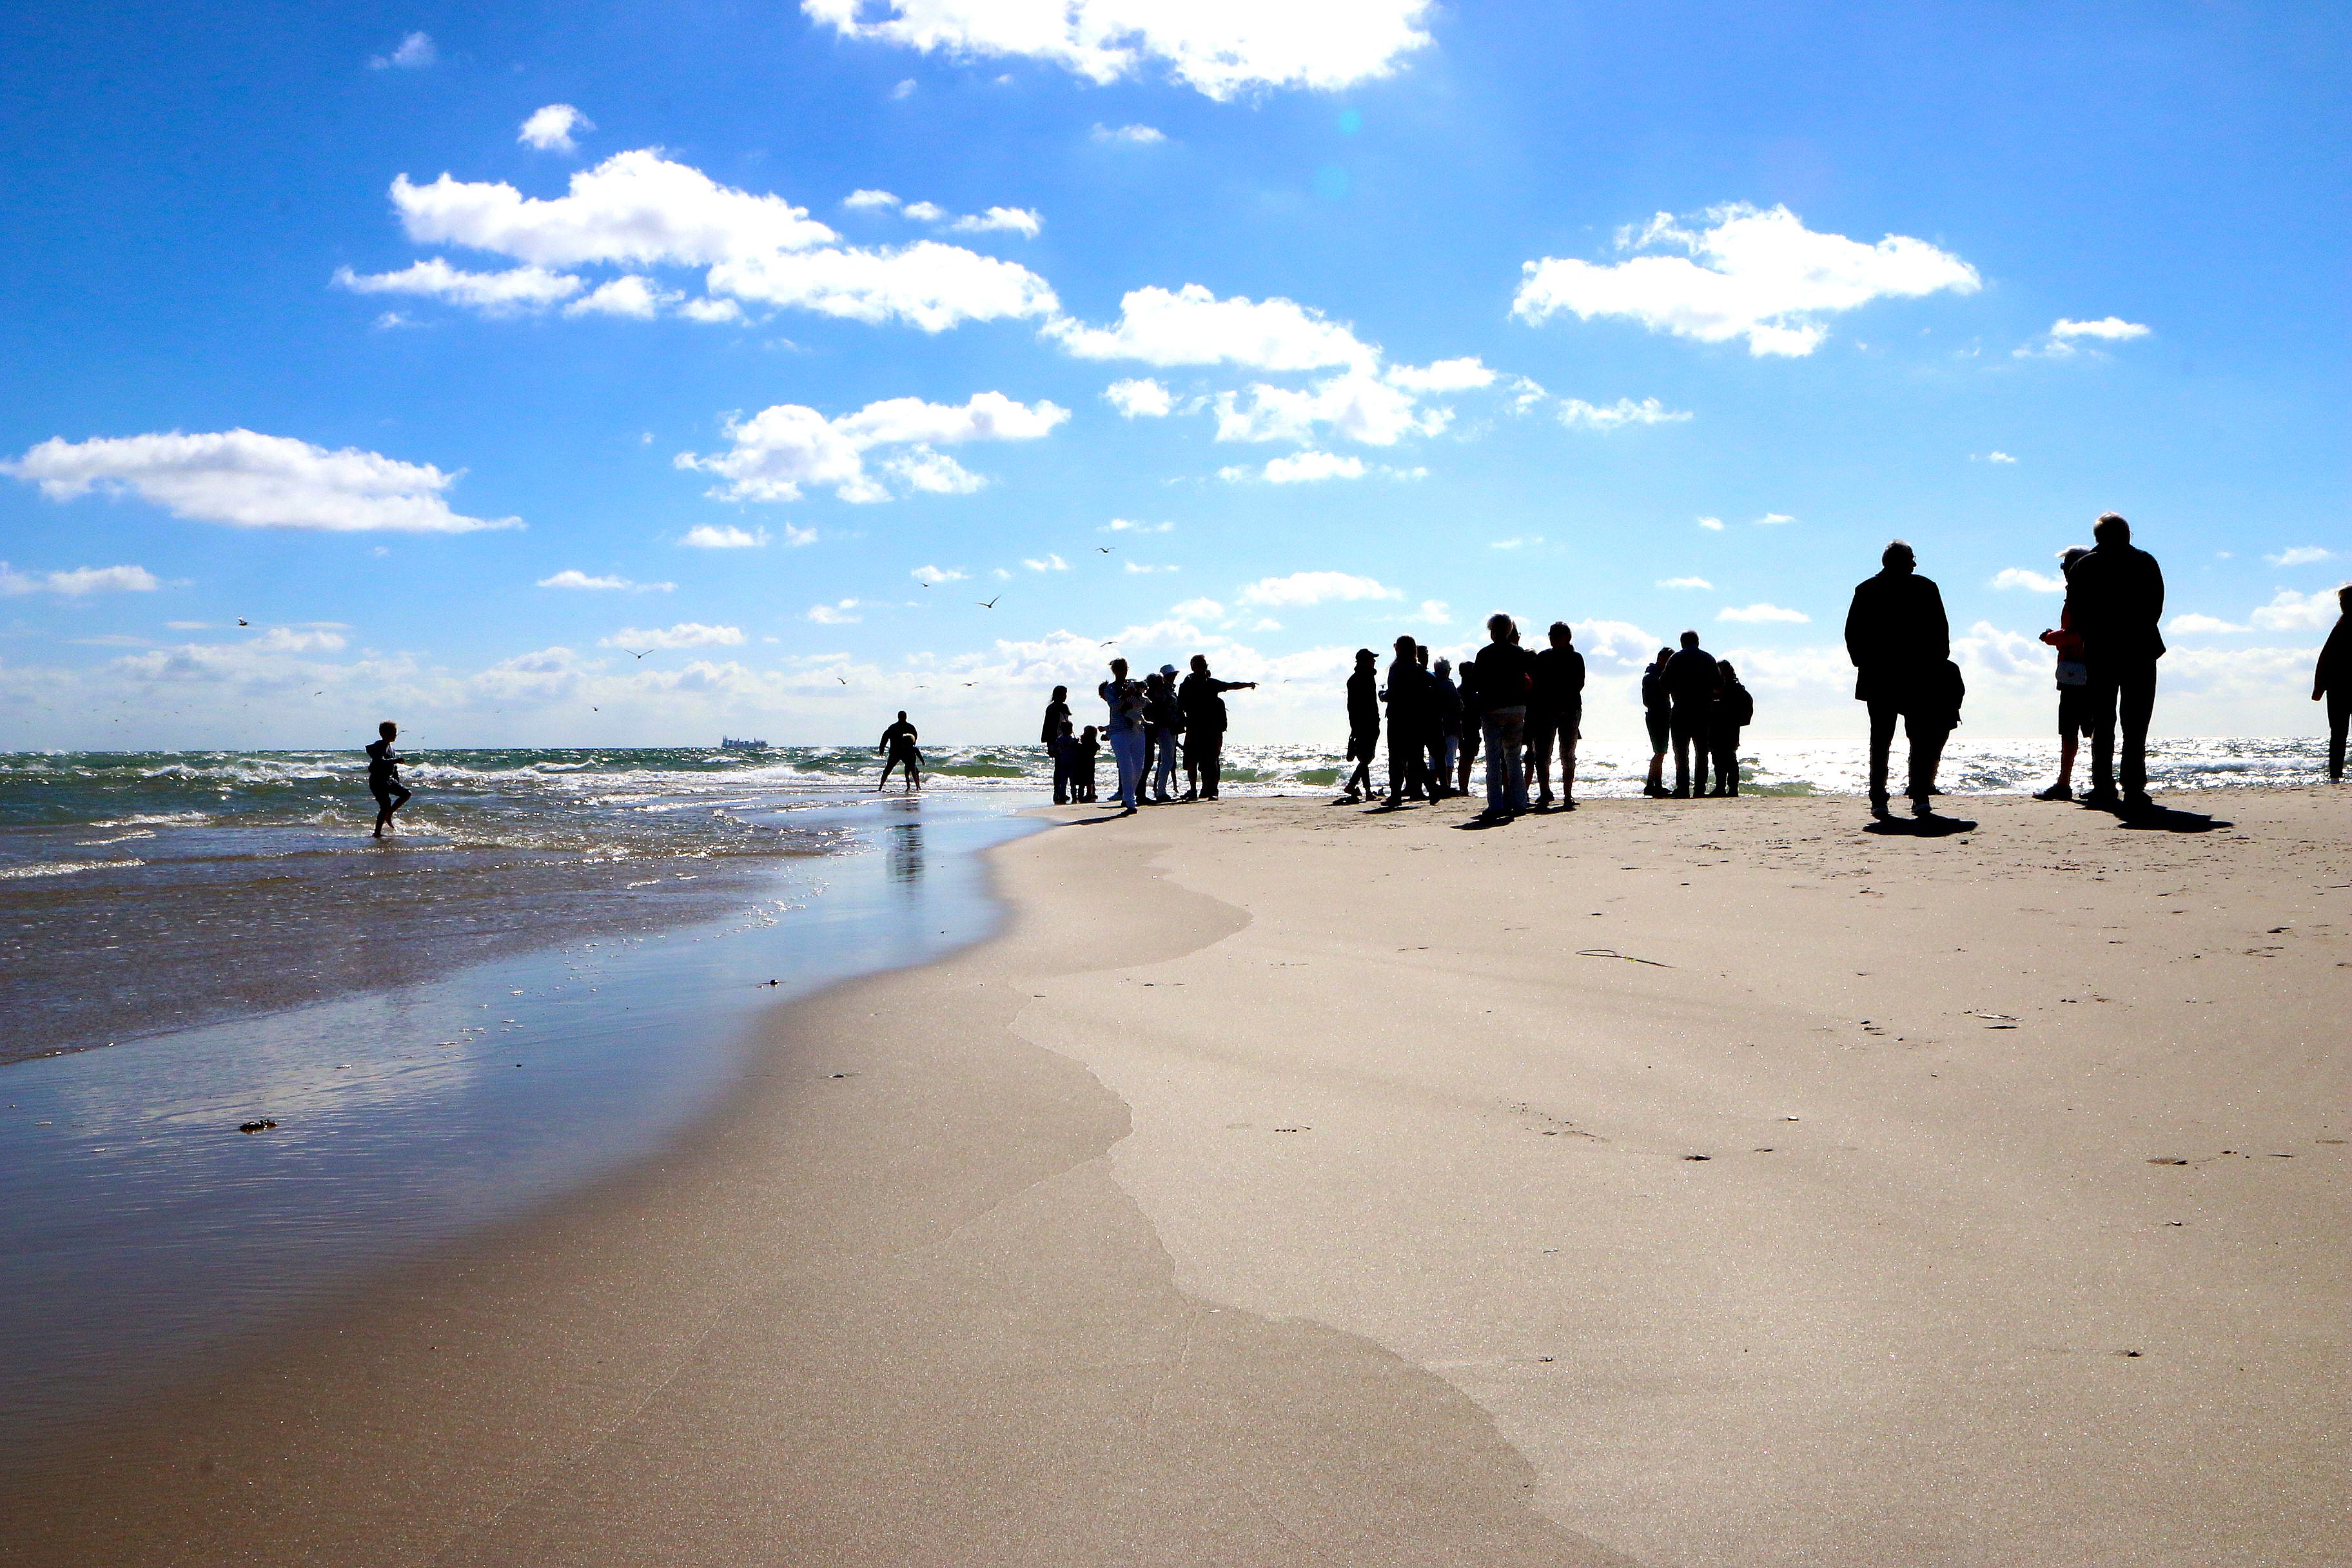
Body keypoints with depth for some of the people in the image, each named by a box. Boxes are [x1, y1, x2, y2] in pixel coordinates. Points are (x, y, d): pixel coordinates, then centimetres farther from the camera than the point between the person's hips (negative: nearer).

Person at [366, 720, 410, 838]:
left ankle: (388, 815, 10)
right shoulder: (379, 747, -14)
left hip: (388, 779, 9)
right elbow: (381, 762, -32)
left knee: (406, 793, 3)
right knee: (385, 806, -12)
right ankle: (377, 833, -5)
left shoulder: (390, 748, 14)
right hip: (378, 781, -9)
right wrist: (395, 761, -41)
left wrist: (398, 783, 25)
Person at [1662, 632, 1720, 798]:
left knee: (1681, 753, 1)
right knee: (1701, 753, 9)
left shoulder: (1676, 658, -2)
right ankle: (1700, 789, 4)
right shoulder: (1709, 659, 7)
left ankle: (1683, 789, -5)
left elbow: (1664, 683, -4)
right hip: (1702, 711, 3)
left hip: (1681, 710, -3)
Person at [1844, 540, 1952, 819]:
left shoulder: (1866, 590, 4)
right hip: (1918, 677, -1)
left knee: (1880, 739, 5)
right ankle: (1920, 798, -4)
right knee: (1921, 738, 5)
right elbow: (1941, 632, 0)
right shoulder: (1926, 588, 1)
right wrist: (1938, 664, 9)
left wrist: (1863, 663, 10)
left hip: (1876, 678, 1)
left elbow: (1852, 633, 2)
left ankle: (1878, 801, 2)